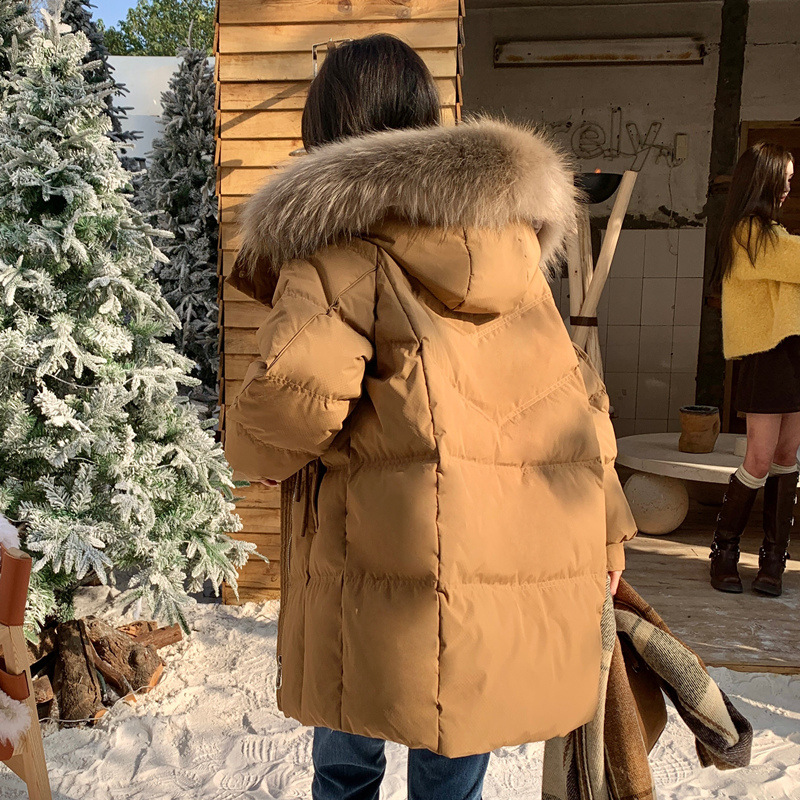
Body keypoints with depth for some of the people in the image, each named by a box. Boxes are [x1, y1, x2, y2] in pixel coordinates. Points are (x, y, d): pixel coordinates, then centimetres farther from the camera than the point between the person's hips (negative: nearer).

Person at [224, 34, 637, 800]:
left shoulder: (334, 248, -4)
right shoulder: (512, 237, 12)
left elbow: (296, 384, -21)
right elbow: (572, 387, 14)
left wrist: (251, 445, 2)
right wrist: (603, 530, 22)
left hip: (388, 566, -4)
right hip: (525, 565, 5)